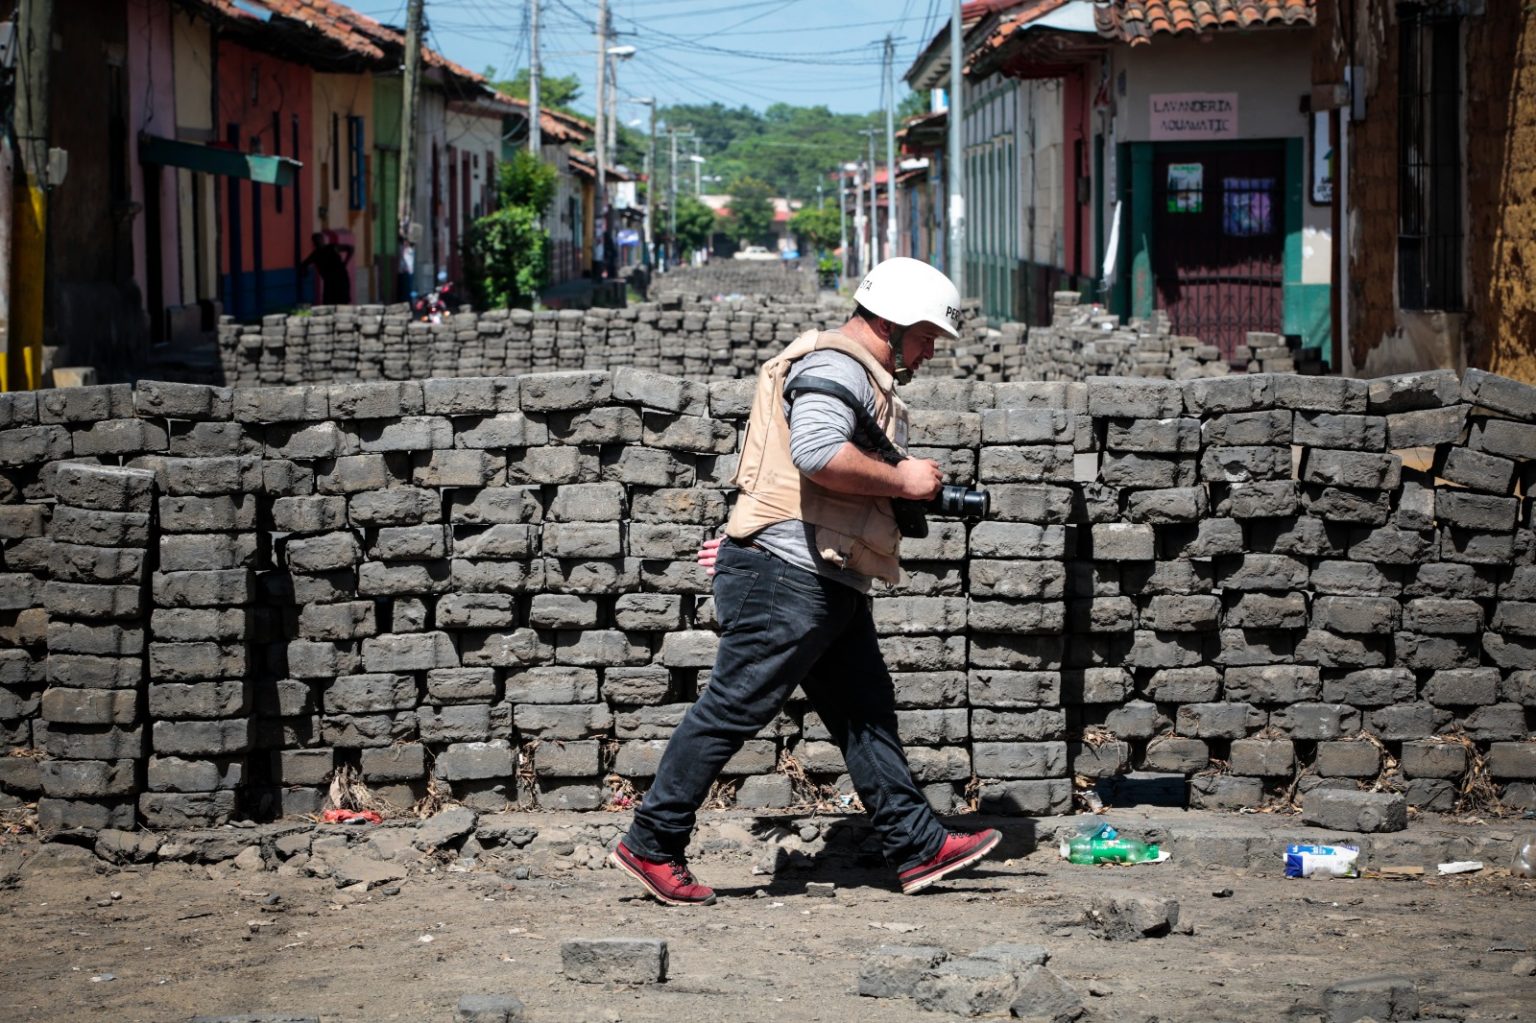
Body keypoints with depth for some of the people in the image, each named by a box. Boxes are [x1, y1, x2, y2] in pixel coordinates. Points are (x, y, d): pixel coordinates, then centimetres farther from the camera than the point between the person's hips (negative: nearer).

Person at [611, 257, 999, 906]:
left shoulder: (859, 375, 23)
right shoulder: (837, 367, -12)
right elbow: (818, 453, -29)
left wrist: (751, 541, 26)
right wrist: (903, 480, -18)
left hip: (829, 585, 11)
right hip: (789, 578, -11)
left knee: (867, 713, 11)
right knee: (732, 711, -7)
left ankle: (918, 849, 15)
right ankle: (651, 846, -1)